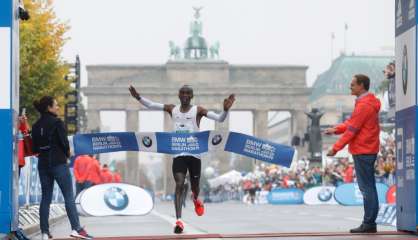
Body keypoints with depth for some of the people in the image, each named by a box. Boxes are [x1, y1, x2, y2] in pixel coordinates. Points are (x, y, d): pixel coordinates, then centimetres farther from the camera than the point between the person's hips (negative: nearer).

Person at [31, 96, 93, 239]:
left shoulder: (36, 125, 8)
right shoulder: (57, 122, -10)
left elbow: (34, 148, 8)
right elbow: (64, 142, -12)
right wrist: (67, 154, 5)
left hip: (43, 164, 6)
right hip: (58, 163, -6)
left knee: (45, 198, 9)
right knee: (69, 197, -3)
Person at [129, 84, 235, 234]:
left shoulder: (198, 110, -3)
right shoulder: (172, 109, 6)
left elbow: (219, 119, -11)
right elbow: (150, 105, 7)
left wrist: (225, 110, -31)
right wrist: (139, 98, -10)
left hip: (194, 154, -1)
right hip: (178, 154, 1)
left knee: (194, 186, 12)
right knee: (179, 185, -14)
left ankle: (195, 199, 51)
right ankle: (178, 221, -19)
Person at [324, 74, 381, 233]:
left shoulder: (363, 105, -17)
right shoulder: (369, 103, 15)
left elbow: (352, 130, -17)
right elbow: (352, 123, 21)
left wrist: (336, 148, -14)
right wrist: (336, 129, 10)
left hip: (362, 151, -10)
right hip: (368, 150, 10)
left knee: (366, 187, -7)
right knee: (369, 187, 11)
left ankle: (368, 223, -5)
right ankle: (370, 223, 14)